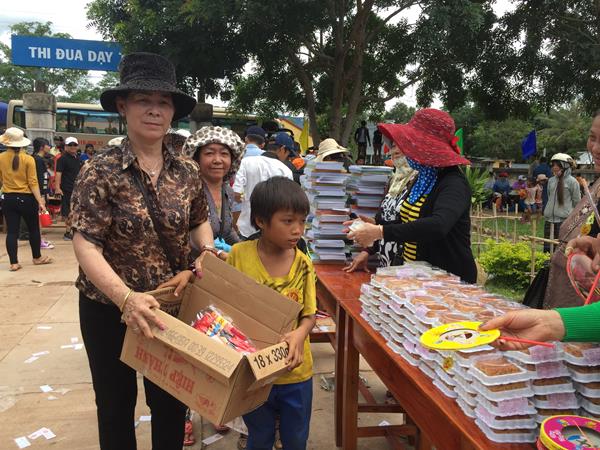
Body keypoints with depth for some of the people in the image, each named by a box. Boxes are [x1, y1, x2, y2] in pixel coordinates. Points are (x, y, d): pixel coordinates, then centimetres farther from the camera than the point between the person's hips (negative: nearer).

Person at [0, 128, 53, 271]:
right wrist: (40, 201, -10)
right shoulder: (28, 159, -10)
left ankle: (13, 263, 6)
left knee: (12, 231, 5)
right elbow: (33, 182, -12)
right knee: (33, 229, 13)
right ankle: (37, 257, 25)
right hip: (26, 198, -2)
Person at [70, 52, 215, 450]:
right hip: (109, 306, -3)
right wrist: (126, 297, -35)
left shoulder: (188, 171, -3)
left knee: (172, 401, 16)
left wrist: (206, 249, -8)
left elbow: (199, 220, 13)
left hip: (171, 303, 3)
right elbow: (85, 244, -21)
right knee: (116, 401, 17)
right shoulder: (101, 171, -15)